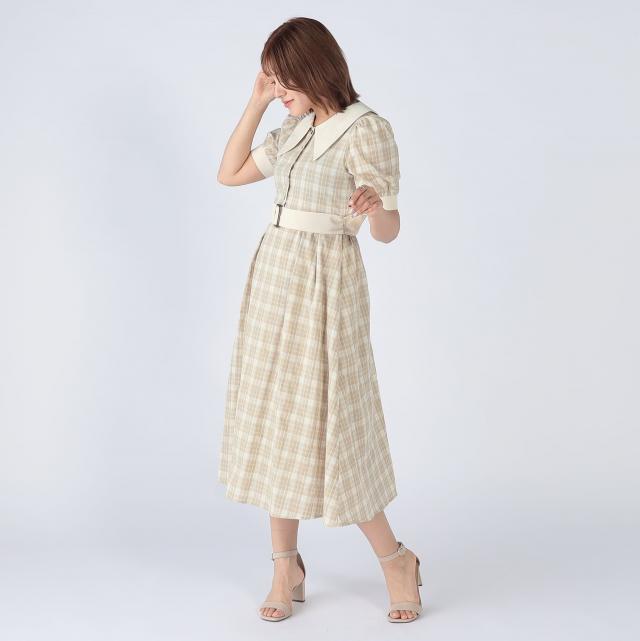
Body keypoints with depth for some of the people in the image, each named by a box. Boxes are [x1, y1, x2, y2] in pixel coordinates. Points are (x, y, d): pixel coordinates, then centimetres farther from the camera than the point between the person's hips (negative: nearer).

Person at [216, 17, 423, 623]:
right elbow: (229, 173, 17)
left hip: (324, 286, -7)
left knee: (324, 427, -5)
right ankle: (286, 566, 17)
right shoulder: (295, 128, 11)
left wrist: (375, 203, -35)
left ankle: (395, 558, 13)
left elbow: (388, 231, -12)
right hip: (273, 278, 7)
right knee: (272, 419, 7)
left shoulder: (367, 129, -10)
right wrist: (255, 102, 10)